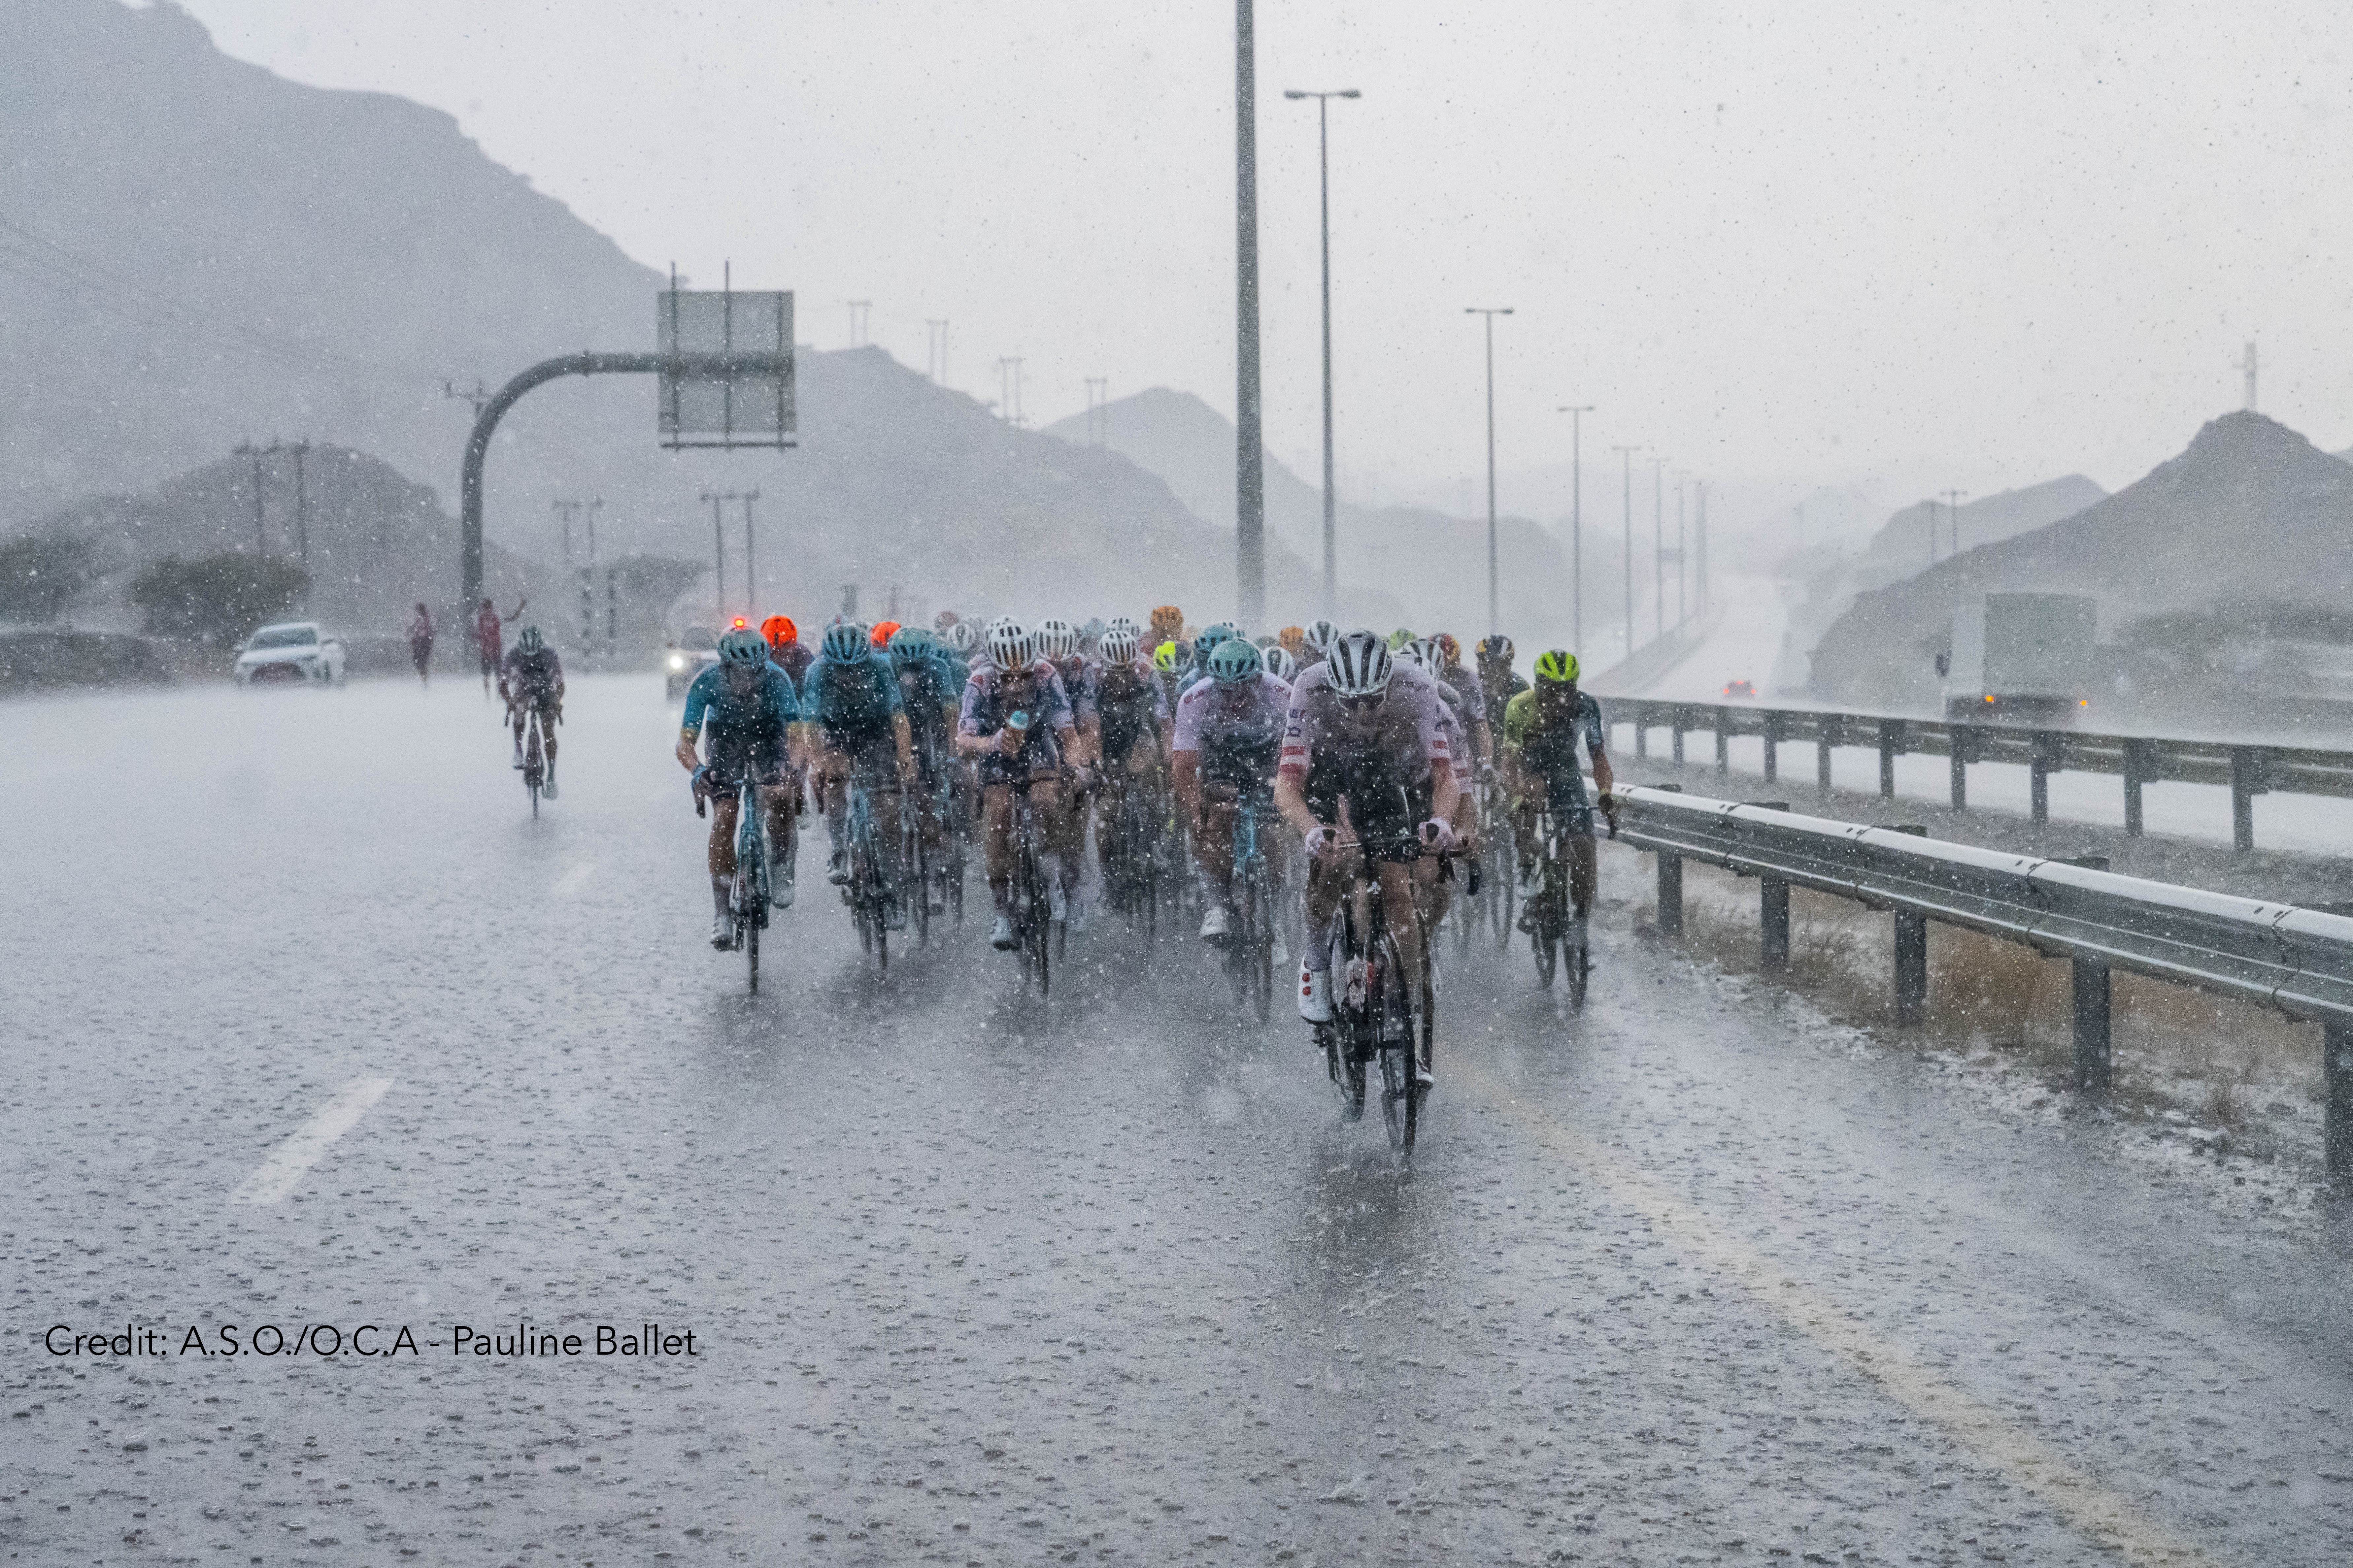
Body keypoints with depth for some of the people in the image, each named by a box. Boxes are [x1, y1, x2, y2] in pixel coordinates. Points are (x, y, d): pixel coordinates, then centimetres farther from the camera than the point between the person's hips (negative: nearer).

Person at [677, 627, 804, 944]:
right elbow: (685, 744, -33)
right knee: (723, 819, -13)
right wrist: (698, 771, -54)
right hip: (724, 739, 0)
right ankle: (721, 912, -5)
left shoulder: (776, 680, -33)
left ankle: (781, 867, -3)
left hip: (768, 736, 0)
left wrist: (796, 769, -57)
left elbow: (795, 733, -37)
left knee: (779, 796, -28)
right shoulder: (706, 683, -31)